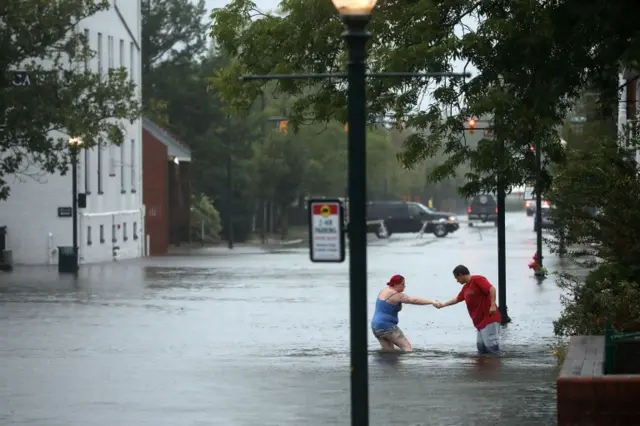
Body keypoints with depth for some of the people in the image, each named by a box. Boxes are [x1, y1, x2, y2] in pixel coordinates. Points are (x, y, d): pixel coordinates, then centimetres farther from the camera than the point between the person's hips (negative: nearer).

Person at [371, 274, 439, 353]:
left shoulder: (383, 291, 11)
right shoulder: (397, 295, -14)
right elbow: (414, 300, -21)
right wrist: (432, 301, -25)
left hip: (376, 328, 9)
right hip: (387, 327, -9)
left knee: (389, 352, 10)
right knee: (407, 347, -10)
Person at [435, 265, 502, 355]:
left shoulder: (477, 279, -10)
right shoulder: (465, 287, 18)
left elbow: (492, 289, -21)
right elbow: (457, 299, 33)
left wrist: (493, 305, -30)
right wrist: (442, 305, 36)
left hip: (489, 320, -10)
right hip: (481, 322, 10)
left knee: (491, 344, -12)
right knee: (481, 346, 8)